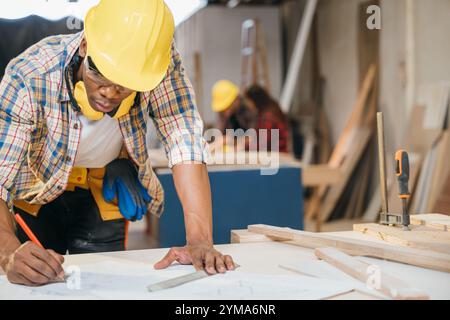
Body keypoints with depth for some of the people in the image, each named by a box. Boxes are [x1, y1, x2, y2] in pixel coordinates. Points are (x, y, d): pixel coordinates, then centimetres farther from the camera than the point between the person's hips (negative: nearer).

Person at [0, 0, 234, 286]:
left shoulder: (161, 63, -30)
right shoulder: (28, 78, -35)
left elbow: (185, 143, -34)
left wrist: (200, 241, -45)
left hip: (105, 194, 2)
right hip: (36, 192, -1)